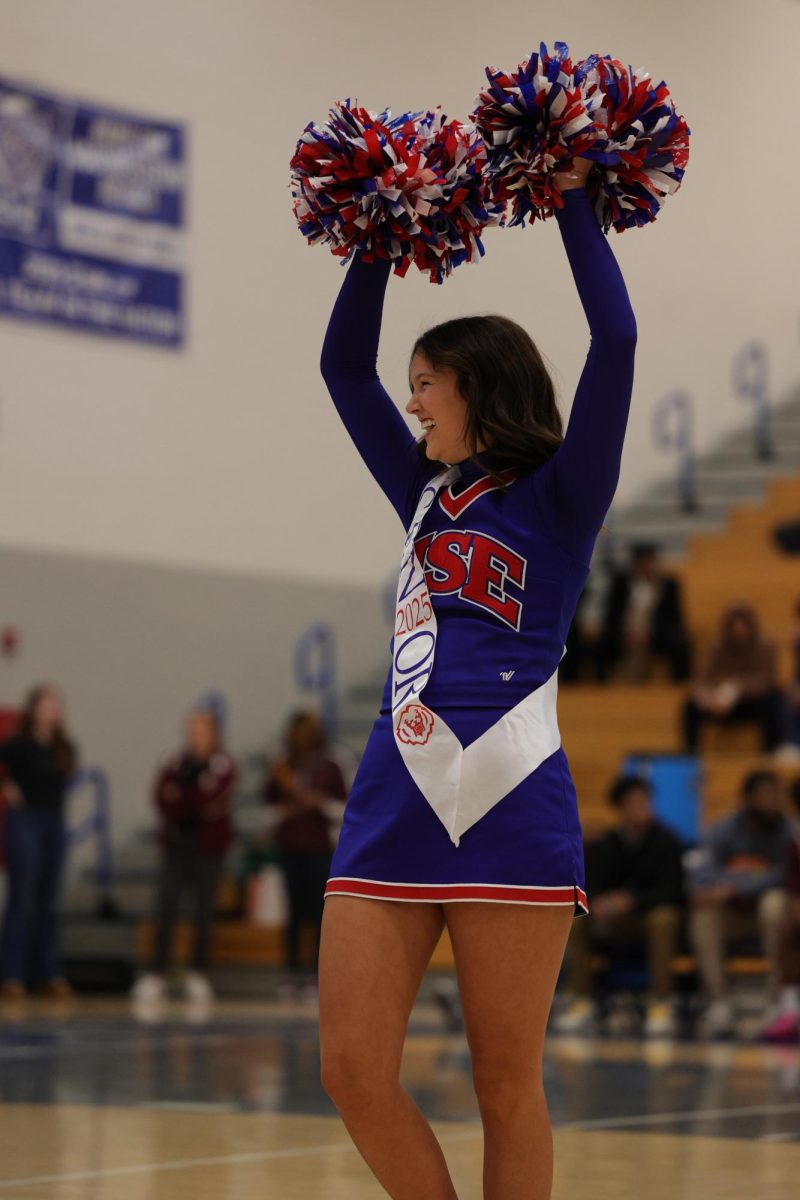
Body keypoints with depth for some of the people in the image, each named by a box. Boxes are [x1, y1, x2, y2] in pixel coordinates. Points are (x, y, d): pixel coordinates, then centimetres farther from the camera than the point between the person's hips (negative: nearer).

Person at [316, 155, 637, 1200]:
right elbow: (344, 365, 27)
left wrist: (573, 203, -1)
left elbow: (615, 340, -9)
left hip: (511, 807, -6)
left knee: (506, 1083, -1)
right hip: (395, 802, 6)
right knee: (352, 1068, -2)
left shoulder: (558, 497, 2)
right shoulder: (427, 495, 20)